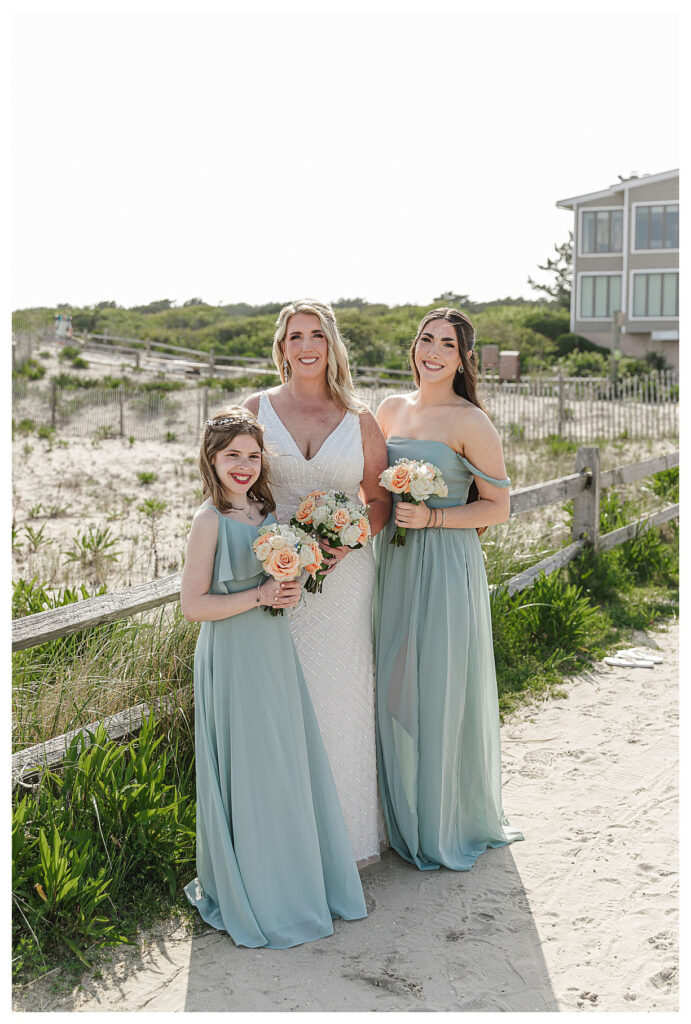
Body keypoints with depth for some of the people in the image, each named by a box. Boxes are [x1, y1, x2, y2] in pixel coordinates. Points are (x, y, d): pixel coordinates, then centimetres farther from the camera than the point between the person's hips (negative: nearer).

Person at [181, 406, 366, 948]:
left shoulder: (265, 509, 8)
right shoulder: (210, 520, -13)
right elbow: (194, 604, -17)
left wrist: (292, 590, 3)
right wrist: (261, 596, -18)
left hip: (275, 648, 8)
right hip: (233, 656, -7)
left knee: (288, 765, 15)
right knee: (247, 774, 3)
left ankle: (295, 879, 32)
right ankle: (248, 897, 21)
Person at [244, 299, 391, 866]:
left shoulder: (359, 419, 6)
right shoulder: (257, 409, 4)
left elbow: (381, 501, 10)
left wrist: (349, 541, -10)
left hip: (342, 576, 1)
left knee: (341, 698, 6)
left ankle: (348, 835, 22)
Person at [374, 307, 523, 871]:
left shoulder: (471, 423, -8)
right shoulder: (391, 409, 10)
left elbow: (499, 507, -7)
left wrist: (432, 517, -18)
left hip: (446, 565, -5)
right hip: (393, 562, 6)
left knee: (444, 694, 3)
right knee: (395, 691, 11)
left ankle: (453, 825, 24)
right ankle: (406, 819, 30)